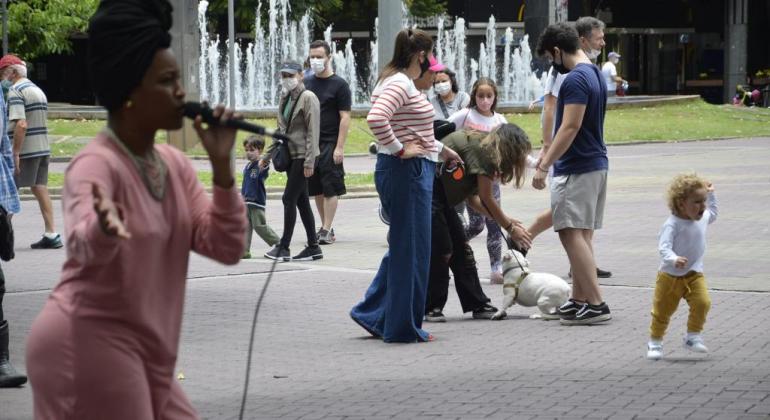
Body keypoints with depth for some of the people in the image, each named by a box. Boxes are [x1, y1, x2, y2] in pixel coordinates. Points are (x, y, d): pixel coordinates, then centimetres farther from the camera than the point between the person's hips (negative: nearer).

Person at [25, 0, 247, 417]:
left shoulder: (174, 164, 9)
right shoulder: (96, 164, -16)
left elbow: (226, 247, 2)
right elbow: (83, 246, -36)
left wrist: (221, 163, -8)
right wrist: (103, 227, -60)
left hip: (143, 354, 9)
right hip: (88, 347, -9)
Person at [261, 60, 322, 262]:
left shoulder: (308, 98, -11)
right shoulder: (285, 98, 15)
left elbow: (313, 132, -15)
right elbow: (280, 130, 22)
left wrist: (309, 161, -20)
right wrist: (267, 156, 21)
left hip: (302, 157, -8)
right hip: (291, 156, 9)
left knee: (289, 198, -9)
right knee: (301, 200, 9)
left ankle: (283, 247, -3)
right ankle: (313, 247, 13)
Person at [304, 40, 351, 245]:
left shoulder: (339, 85, -3)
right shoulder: (306, 83, 12)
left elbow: (345, 117, -8)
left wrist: (339, 147, -15)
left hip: (329, 144, -5)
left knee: (330, 189, -6)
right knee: (316, 189, 8)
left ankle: (326, 230, -6)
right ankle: (325, 226, 15)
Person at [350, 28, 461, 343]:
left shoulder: (401, 82, 16)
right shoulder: (400, 84, -15)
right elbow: (376, 119, -32)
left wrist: (440, 150, 28)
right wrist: (399, 150, -22)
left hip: (411, 172, 10)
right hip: (406, 172, -10)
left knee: (404, 247, 17)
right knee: (412, 249, -2)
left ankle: (372, 313, 21)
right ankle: (403, 327, 6)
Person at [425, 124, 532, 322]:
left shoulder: (480, 145, 15)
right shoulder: (483, 150, -14)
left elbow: (473, 198, 15)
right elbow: (486, 199, -11)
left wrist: (505, 220, 11)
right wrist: (510, 228, 0)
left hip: (440, 193, 11)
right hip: (427, 188, -11)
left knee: (461, 248, 10)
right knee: (441, 250, -6)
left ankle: (477, 305, 14)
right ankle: (432, 307, 4)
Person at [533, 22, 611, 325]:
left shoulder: (575, 79, -16)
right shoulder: (594, 74, 14)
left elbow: (570, 128, -22)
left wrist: (544, 166, -20)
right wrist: (549, 155, 27)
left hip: (576, 169, -10)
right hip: (595, 164, 10)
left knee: (572, 234, -10)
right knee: (582, 235, 13)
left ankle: (596, 304, -13)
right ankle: (578, 300, 17)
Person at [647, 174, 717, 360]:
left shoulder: (702, 218, 2)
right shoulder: (672, 224, -21)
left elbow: (713, 213, 29)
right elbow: (663, 247, -31)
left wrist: (711, 194, 21)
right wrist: (673, 260, -49)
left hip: (695, 275, 5)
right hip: (670, 276, -4)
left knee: (702, 303, -16)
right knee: (662, 310, 6)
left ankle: (693, 337, -1)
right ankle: (655, 342, 24)